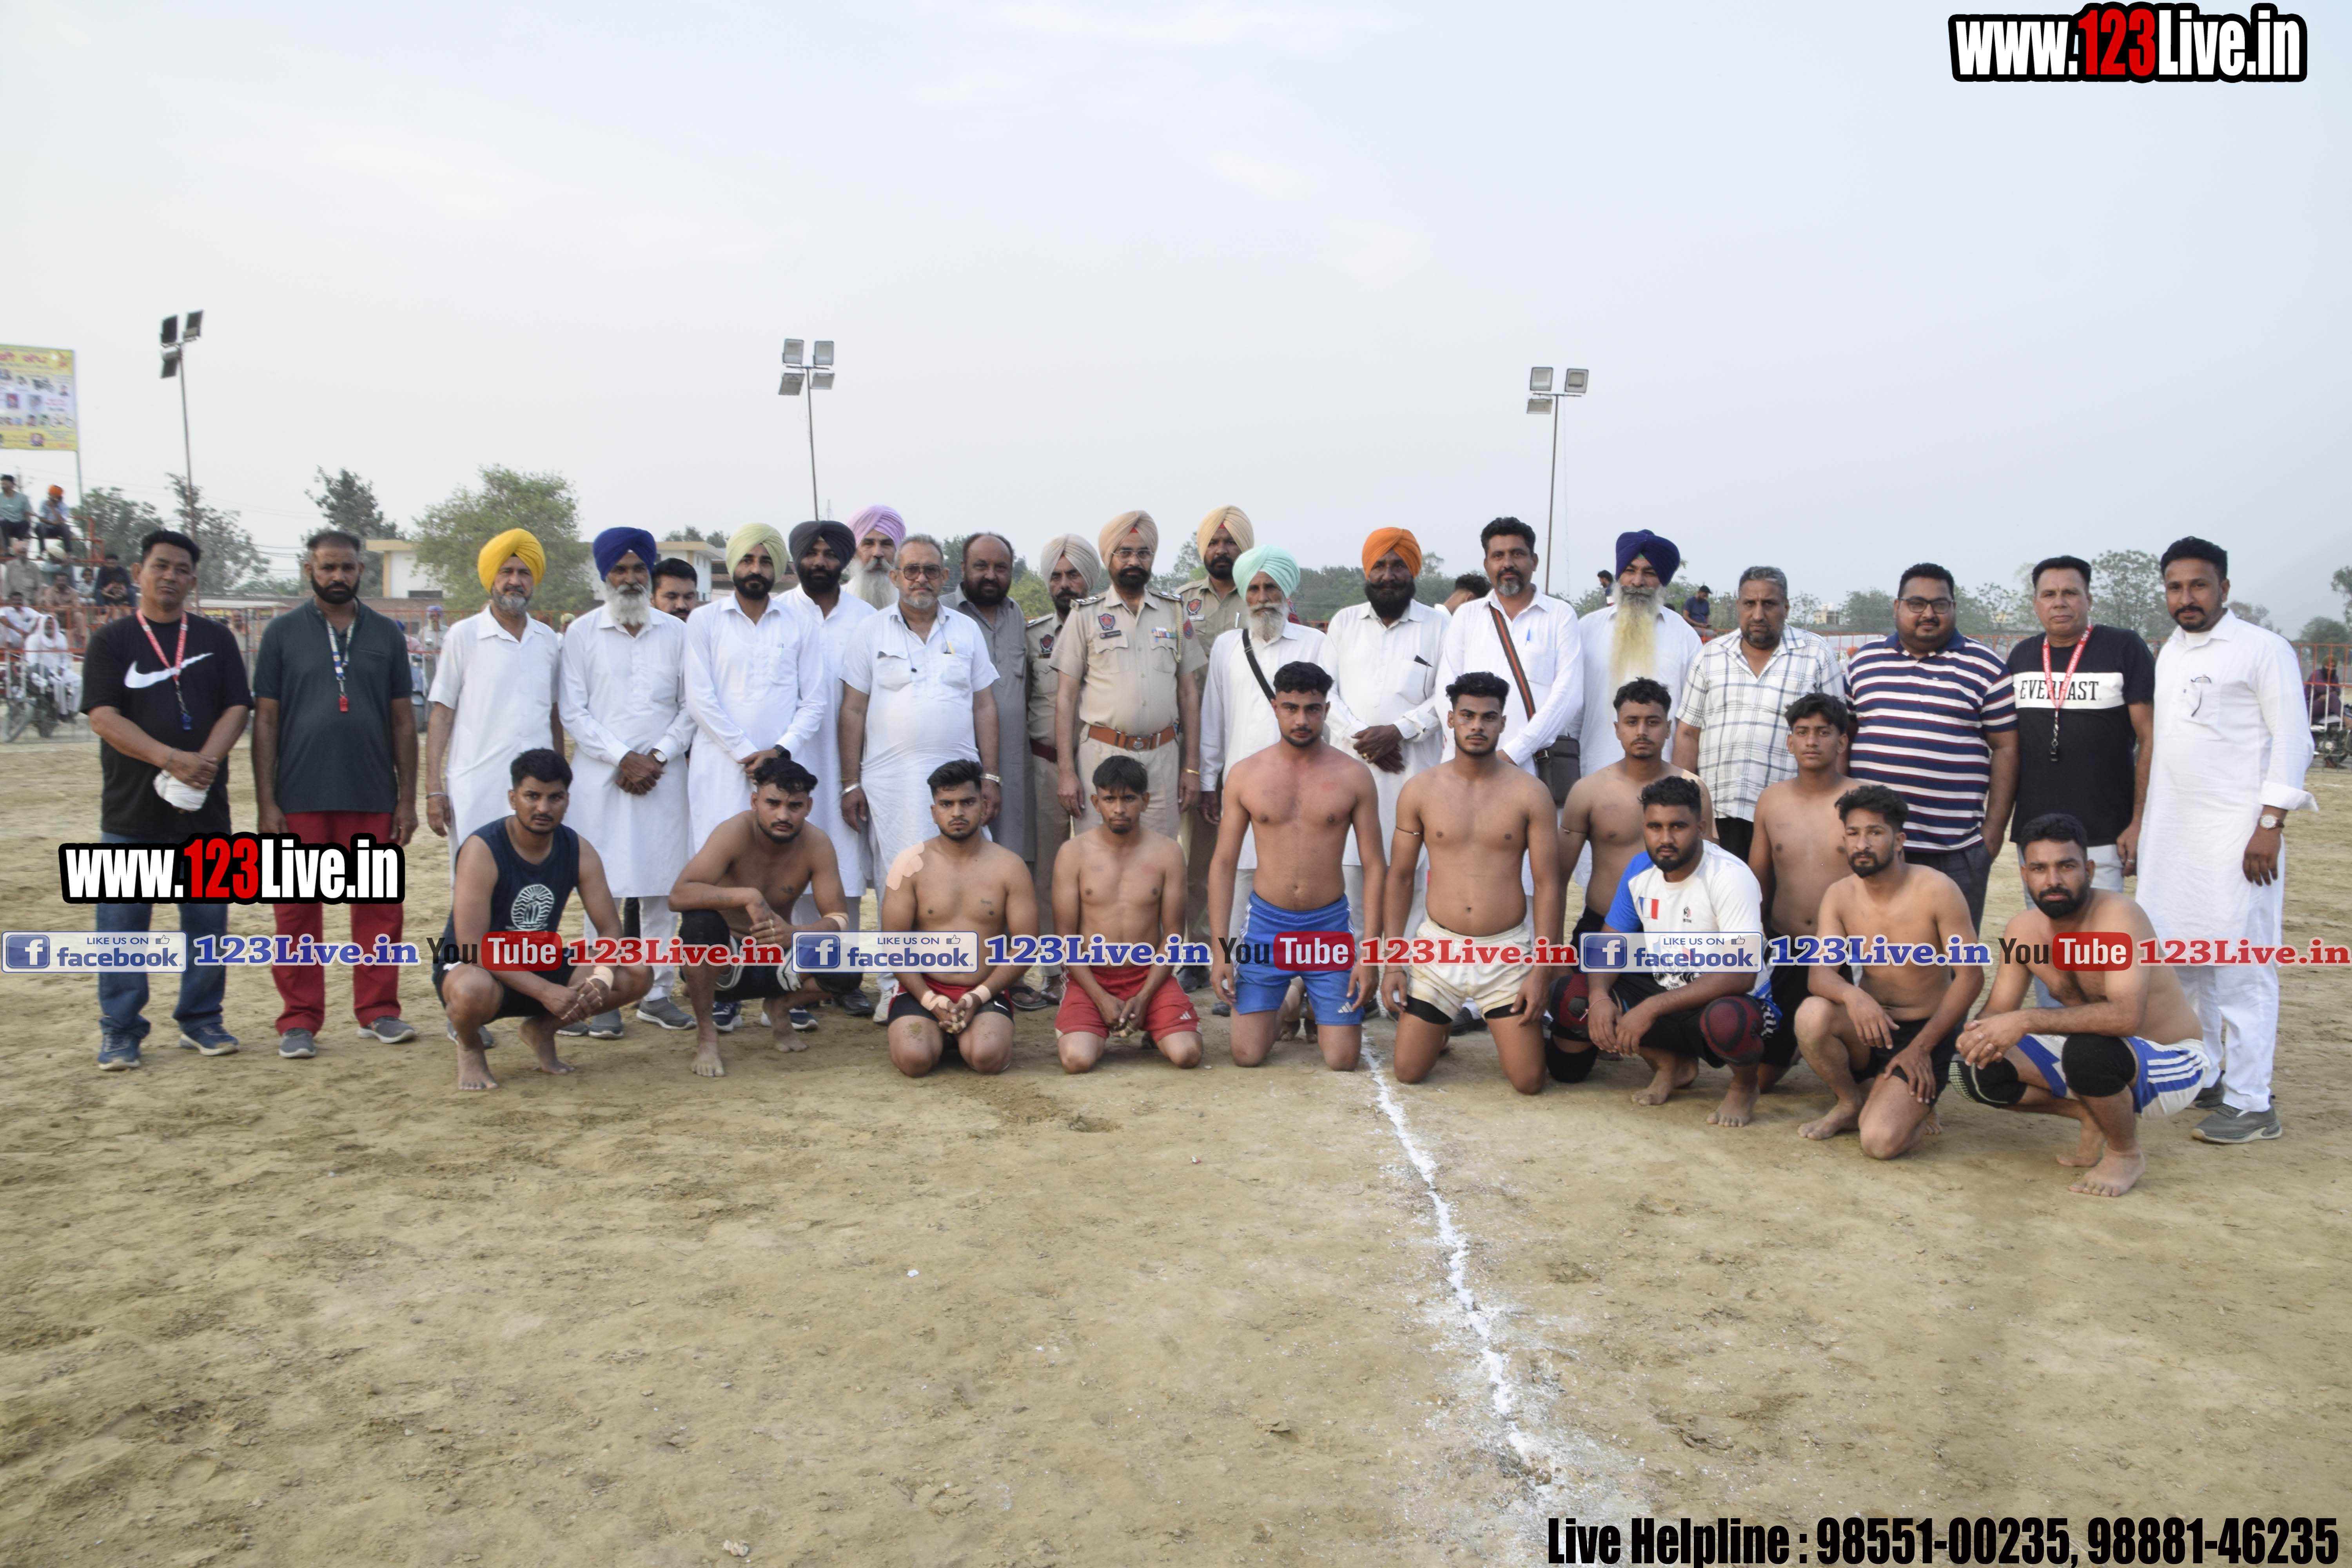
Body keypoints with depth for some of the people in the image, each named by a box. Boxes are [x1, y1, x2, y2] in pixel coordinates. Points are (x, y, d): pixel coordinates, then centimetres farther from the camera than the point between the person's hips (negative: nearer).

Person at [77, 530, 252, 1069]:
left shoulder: (215, 639, 10)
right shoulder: (111, 641, 4)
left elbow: (237, 708, 3)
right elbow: (103, 716, -6)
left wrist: (204, 762, -14)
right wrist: (172, 758, -20)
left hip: (204, 807, 2)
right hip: (131, 810, -1)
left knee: (207, 917, 6)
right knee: (122, 921, 1)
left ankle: (201, 1020, 17)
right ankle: (120, 1030, 11)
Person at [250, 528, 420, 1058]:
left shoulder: (386, 634, 8)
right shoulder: (284, 632, 4)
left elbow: (403, 720, 9)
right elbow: (265, 721, 2)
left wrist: (408, 798, 3)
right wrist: (266, 803, -5)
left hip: (374, 797, 1)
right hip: (301, 799, -1)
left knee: (378, 907, 5)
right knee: (298, 911, 4)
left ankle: (378, 1010, 15)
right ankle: (300, 1020, 13)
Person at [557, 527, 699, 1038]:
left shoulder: (676, 633, 9)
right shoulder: (582, 632, 5)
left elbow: (691, 707, 7)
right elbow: (573, 711, 1)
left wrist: (658, 757, -6)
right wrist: (621, 758, -8)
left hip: (664, 775, 2)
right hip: (601, 777, -1)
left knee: (663, 884, 3)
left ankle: (657, 991, 12)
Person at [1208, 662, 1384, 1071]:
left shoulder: (1354, 776, -4)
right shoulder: (1245, 774, -2)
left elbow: (1375, 866, -2)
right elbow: (1223, 864, 2)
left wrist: (1369, 954, -7)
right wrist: (1219, 950, -4)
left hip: (1329, 927, 0)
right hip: (1266, 923, 1)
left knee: (1342, 1060, -3)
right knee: (1247, 1055, -3)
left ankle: (1318, 1013, 32)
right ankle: (1284, 1008, 30)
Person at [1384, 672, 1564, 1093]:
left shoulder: (1530, 794, -5)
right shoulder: (1419, 790, -1)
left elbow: (1548, 885, -3)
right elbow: (1400, 878, 5)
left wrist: (1541, 971, -8)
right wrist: (1392, 960, 1)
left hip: (1507, 950, -1)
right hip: (1439, 946, 1)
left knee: (1529, 1082, -2)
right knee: (1409, 1072, 1)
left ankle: (1499, 1024, 32)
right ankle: (1443, 1025, 34)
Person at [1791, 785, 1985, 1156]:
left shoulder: (1937, 891, -15)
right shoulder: (1839, 896, -4)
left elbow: (1970, 975, -13)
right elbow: (1819, 974, -13)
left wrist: (1921, 1048, -15)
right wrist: (1852, 995, -38)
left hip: (1925, 1033, -3)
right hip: (1866, 1027, 4)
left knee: (1881, 1142, -23)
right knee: (1812, 1014, -32)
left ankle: (1918, 1106, 15)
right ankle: (1850, 1105, -2)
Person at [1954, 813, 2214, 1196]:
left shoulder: (2118, 917, -27)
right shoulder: (2022, 929, -6)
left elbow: (2126, 1015, -40)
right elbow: (1998, 1009, -2)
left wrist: (2027, 1021, -43)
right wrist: (1979, 1034, -25)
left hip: (2172, 1063, -6)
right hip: (2100, 1057, 6)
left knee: (2086, 1050, -38)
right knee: (1981, 1070, -11)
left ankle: (2126, 1154, -8)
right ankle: (2093, 1116, 8)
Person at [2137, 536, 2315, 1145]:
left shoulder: (2262, 649, -5)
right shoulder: (2169, 652, 15)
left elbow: (2291, 740, -9)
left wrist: (2270, 826, -16)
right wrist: (2141, 822, 16)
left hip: (2236, 835, -7)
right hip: (2169, 832, 7)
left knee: (2240, 970, -5)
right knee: (2176, 962, 12)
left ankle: (2251, 1104, 0)